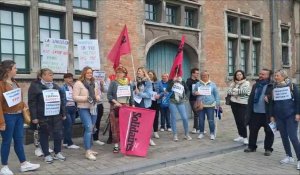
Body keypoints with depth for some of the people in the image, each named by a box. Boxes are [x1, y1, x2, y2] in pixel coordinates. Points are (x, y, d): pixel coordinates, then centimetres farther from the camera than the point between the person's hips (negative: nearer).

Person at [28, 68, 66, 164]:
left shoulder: (55, 86, 13)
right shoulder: (35, 86, -5)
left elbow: (61, 100, 16)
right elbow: (32, 102, -9)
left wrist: (63, 113, 12)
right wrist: (34, 117, -14)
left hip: (56, 115, 5)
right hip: (43, 116, -5)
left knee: (58, 134, 4)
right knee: (44, 135, 6)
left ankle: (58, 153, 20)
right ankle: (47, 155, 18)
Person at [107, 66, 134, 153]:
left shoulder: (128, 83, 12)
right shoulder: (113, 83, 1)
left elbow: (131, 96, 14)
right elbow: (109, 95, -4)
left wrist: (133, 105, 6)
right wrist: (115, 102, -16)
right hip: (115, 107, -3)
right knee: (116, 126, -4)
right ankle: (116, 145, 2)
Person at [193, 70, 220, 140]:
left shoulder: (212, 84, 5)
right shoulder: (198, 84, 7)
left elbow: (216, 94, 6)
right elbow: (193, 91, 14)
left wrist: (217, 103, 1)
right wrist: (195, 93, -11)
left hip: (210, 105, -1)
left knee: (211, 120, 0)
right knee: (201, 120, 6)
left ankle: (212, 133, 13)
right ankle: (201, 133, 20)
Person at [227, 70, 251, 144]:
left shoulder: (246, 83, -1)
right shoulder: (233, 83, 11)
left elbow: (244, 91, -17)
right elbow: (229, 92, -1)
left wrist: (234, 90, -7)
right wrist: (239, 92, -13)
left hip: (242, 103, -5)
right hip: (234, 103, 5)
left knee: (242, 120, -10)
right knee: (237, 120, 9)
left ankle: (245, 137, -3)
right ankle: (240, 136, 20)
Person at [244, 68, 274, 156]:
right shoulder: (255, 85, 13)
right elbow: (251, 98, 14)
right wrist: (249, 111, 9)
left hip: (266, 114, -5)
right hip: (255, 113, 5)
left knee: (269, 132, 7)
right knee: (253, 130, 12)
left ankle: (268, 149, 20)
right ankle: (251, 147, 25)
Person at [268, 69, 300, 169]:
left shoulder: (292, 86, -2)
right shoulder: (274, 87, 9)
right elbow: (272, 103, 11)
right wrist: (272, 115, 9)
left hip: (291, 116, -4)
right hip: (279, 117, 5)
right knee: (284, 137, 9)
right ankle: (289, 157, 22)